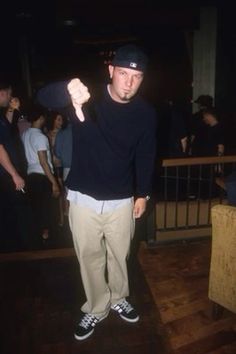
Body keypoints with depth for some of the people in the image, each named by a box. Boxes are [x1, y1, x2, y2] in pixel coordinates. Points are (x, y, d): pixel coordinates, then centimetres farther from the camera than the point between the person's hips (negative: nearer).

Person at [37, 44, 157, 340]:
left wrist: (143, 193, 7)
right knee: (90, 257, 14)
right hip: (84, 197, -1)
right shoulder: (87, 96, -12)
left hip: (122, 200, 1)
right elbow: (43, 97, -30)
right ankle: (96, 308, 39)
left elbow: (146, 155, 5)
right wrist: (68, 91, -52)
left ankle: (118, 299, 47)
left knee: (119, 255, 19)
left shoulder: (145, 113, -6)